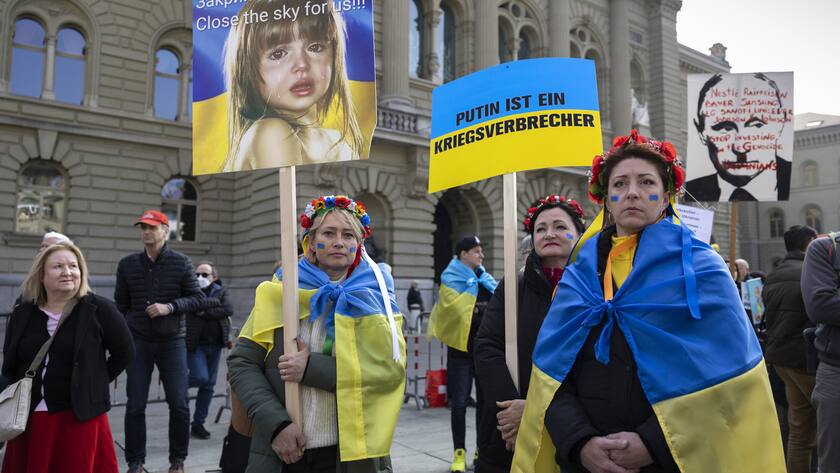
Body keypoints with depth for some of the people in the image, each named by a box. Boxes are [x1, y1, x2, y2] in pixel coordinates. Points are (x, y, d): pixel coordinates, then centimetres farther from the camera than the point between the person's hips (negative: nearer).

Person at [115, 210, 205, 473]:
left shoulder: (181, 263, -1)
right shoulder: (127, 264, 4)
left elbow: (198, 298, -2)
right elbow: (121, 304, 10)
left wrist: (170, 307, -16)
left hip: (172, 342, -1)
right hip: (138, 342, 1)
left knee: (179, 404, 1)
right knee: (135, 405, 3)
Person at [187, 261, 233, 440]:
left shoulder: (221, 291, 6)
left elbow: (228, 310, -11)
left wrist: (204, 313, -15)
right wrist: (215, 303, -12)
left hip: (214, 344, 4)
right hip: (194, 343, -3)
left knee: (209, 384, 7)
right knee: (201, 377, -16)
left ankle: (198, 424, 19)